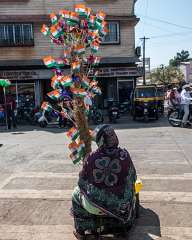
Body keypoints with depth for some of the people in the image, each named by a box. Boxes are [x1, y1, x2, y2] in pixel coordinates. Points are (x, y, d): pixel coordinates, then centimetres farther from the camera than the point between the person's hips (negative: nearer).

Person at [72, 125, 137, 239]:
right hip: (120, 206, 1)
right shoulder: (124, 155, -15)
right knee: (130, 191, 35)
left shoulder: (91, 158, -17)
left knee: (77, 194, 29)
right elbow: (133, 178, 0)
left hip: (95, 205, -1)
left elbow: (82, 183, -4)